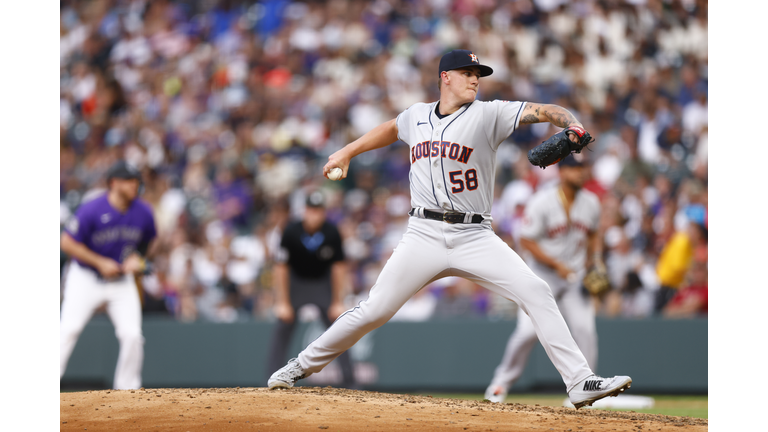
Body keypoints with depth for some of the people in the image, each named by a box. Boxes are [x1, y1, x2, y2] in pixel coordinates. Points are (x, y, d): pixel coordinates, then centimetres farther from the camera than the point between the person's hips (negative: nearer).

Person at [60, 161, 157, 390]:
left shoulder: (143, 212, -5)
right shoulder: (91, 210, -20)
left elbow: (150, 242, 13)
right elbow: (67, 242, -15)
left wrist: (138, 258, -8)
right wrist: (100, 263, -19)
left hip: (122, 281, 4)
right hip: (86, 278, -4)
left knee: (132, 335, -7)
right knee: (69, 328, -14)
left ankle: (127, 388, 8)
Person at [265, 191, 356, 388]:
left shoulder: (332, 233, -21)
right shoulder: (291, 232, -23)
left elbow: (338, 267, -10)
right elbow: (281, 267, -15)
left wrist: (337, 302, -9)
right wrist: (282, 303, -16)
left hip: (323, 282, 1)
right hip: (296, 280, 0)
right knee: (283, 327, -8)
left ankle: (349, 379, -2)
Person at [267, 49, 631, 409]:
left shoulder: (487, 114, -1)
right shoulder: (417, 115, 10)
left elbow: (541, 111, -14)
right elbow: (391, 129, 34)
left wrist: (570, 124, -33)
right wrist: (346, 152, 34)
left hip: (475, 237, -1)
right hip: (424, 235, 1)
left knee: (536, 293, -17)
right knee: (374, 310, -3)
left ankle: (580, 382, -16)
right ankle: (303, 365, 15)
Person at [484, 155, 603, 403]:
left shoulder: (591, 203, 1)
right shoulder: (542, 202, -15)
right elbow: (527, 241, -14)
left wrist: (595, 260, 2)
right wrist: (557, 265, -18)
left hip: (575, 275, 4)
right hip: (543, 273, -4)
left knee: (585, 329, -10)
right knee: (528, 331, -13)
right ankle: (501, 383, 5)